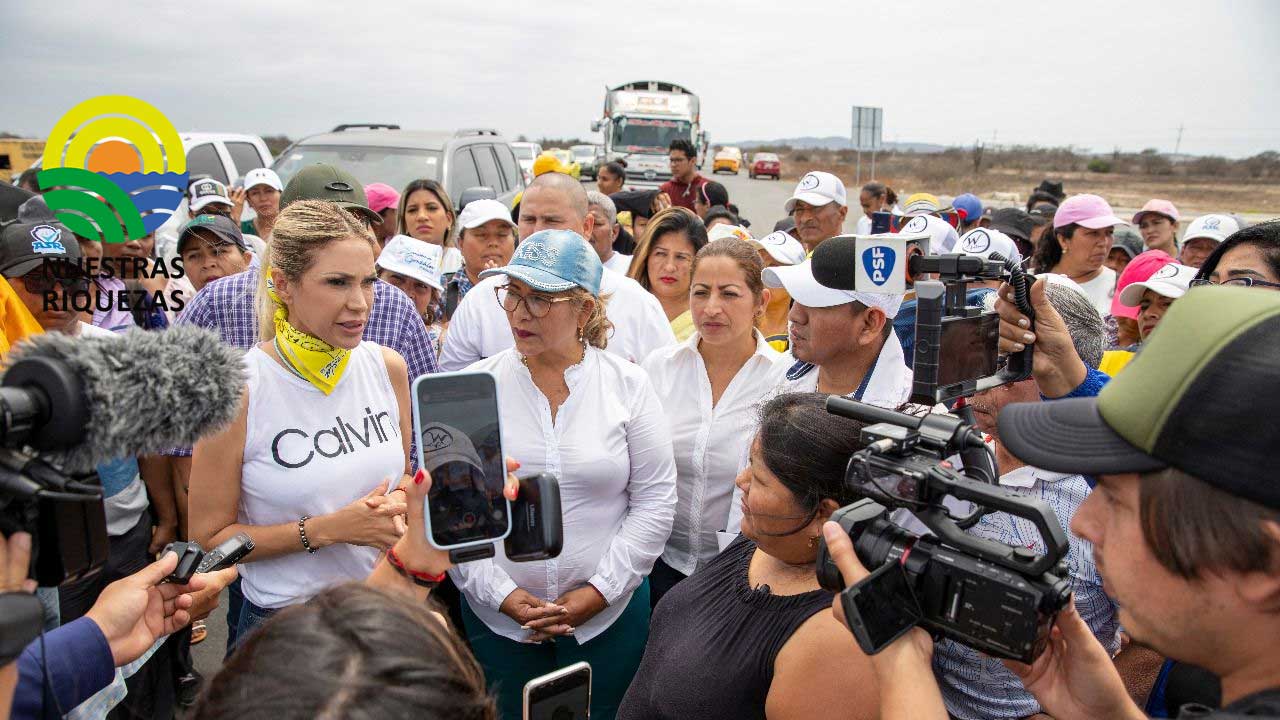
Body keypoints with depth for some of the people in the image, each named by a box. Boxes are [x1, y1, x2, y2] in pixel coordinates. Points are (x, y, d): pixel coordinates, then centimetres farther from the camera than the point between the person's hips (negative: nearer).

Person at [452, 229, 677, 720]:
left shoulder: (629, 385, -5)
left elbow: (655, 500, -4)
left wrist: (599, 591, -9)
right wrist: (500, 593, -10)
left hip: (611, 612, 0)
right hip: (495, 613, 1)